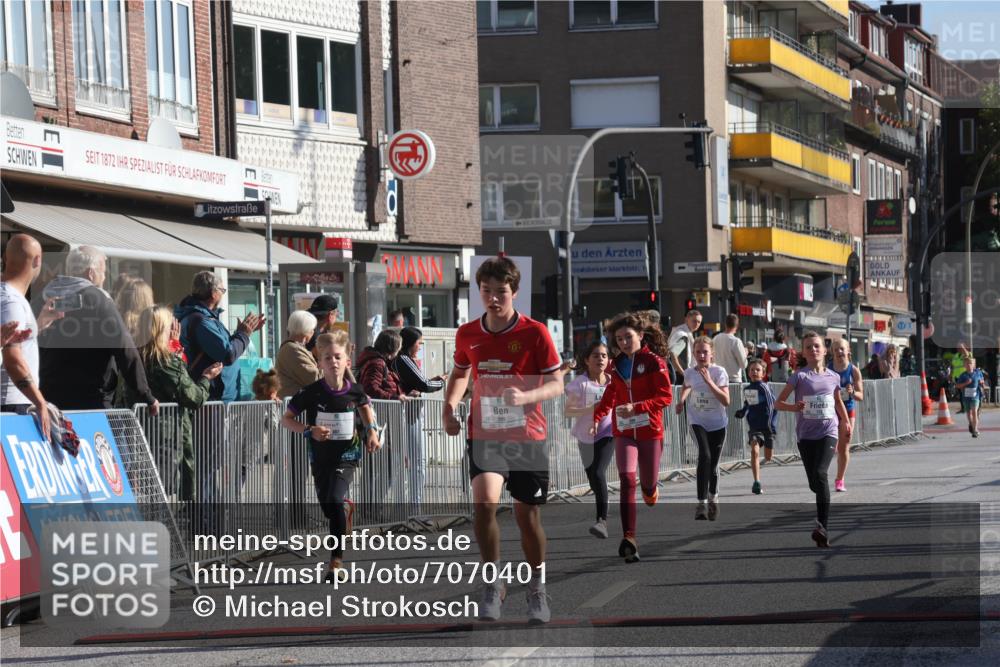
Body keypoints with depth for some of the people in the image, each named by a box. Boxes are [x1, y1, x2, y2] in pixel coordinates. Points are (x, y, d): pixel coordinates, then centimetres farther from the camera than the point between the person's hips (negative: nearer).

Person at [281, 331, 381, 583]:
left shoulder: (354, 391, -6)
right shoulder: (312, 392, -12)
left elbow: (365, 406, 20)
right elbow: (286, 419, -5)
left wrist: (371, 430, 7)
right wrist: (309, 430, -20)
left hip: (346, 456, -2)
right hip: (321, 456, 2)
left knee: (336, 502, -20)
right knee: (328, 508, 12)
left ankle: (337, 562, -18)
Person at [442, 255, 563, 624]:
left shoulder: (534, 332, -8)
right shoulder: (467, 334, 2)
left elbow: (556, 384, -7)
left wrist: (525, 395, -27)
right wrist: (449, 406, 3)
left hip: (528, 437, -1)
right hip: (485, 434, 1)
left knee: (528, 516, 6)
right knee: (484, 502, -23)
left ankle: (537, 587, 30)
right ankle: (492, 582, -6)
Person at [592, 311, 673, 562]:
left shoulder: (654, 361, -6)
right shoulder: (617, 364, 9)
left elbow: (666, 396, -11)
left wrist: (636, 407, -22)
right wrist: (597, 417, 7)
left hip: (650, 431, -2)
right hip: (624, 431, 2)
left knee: (648, 483, 7)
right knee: (627, 479, -16)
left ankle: (651, 488, 48)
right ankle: (629, 539, -22)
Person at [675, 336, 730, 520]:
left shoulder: (719, 372, -11)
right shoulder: (690, 373, -2)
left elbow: (726, 401, -20)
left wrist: (709, 381, -26)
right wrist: (681, 401, 5)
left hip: (718, 423, 0)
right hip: (698, 421, 0)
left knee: (713, 464, 6)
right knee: (704, 456, -24)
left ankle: (713, 498, 35)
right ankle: (702, 503, -28)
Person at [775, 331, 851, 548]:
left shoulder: (833, 377, 5)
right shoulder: (800, 376, -3)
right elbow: (778, 403, -4)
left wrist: (846, 422, 29)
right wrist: (794, 407, -22)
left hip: (828, 433, -1)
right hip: (805, 435, 1)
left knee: (820, 474, -22)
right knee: (815, 483, 4)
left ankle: (823, 526, -26)